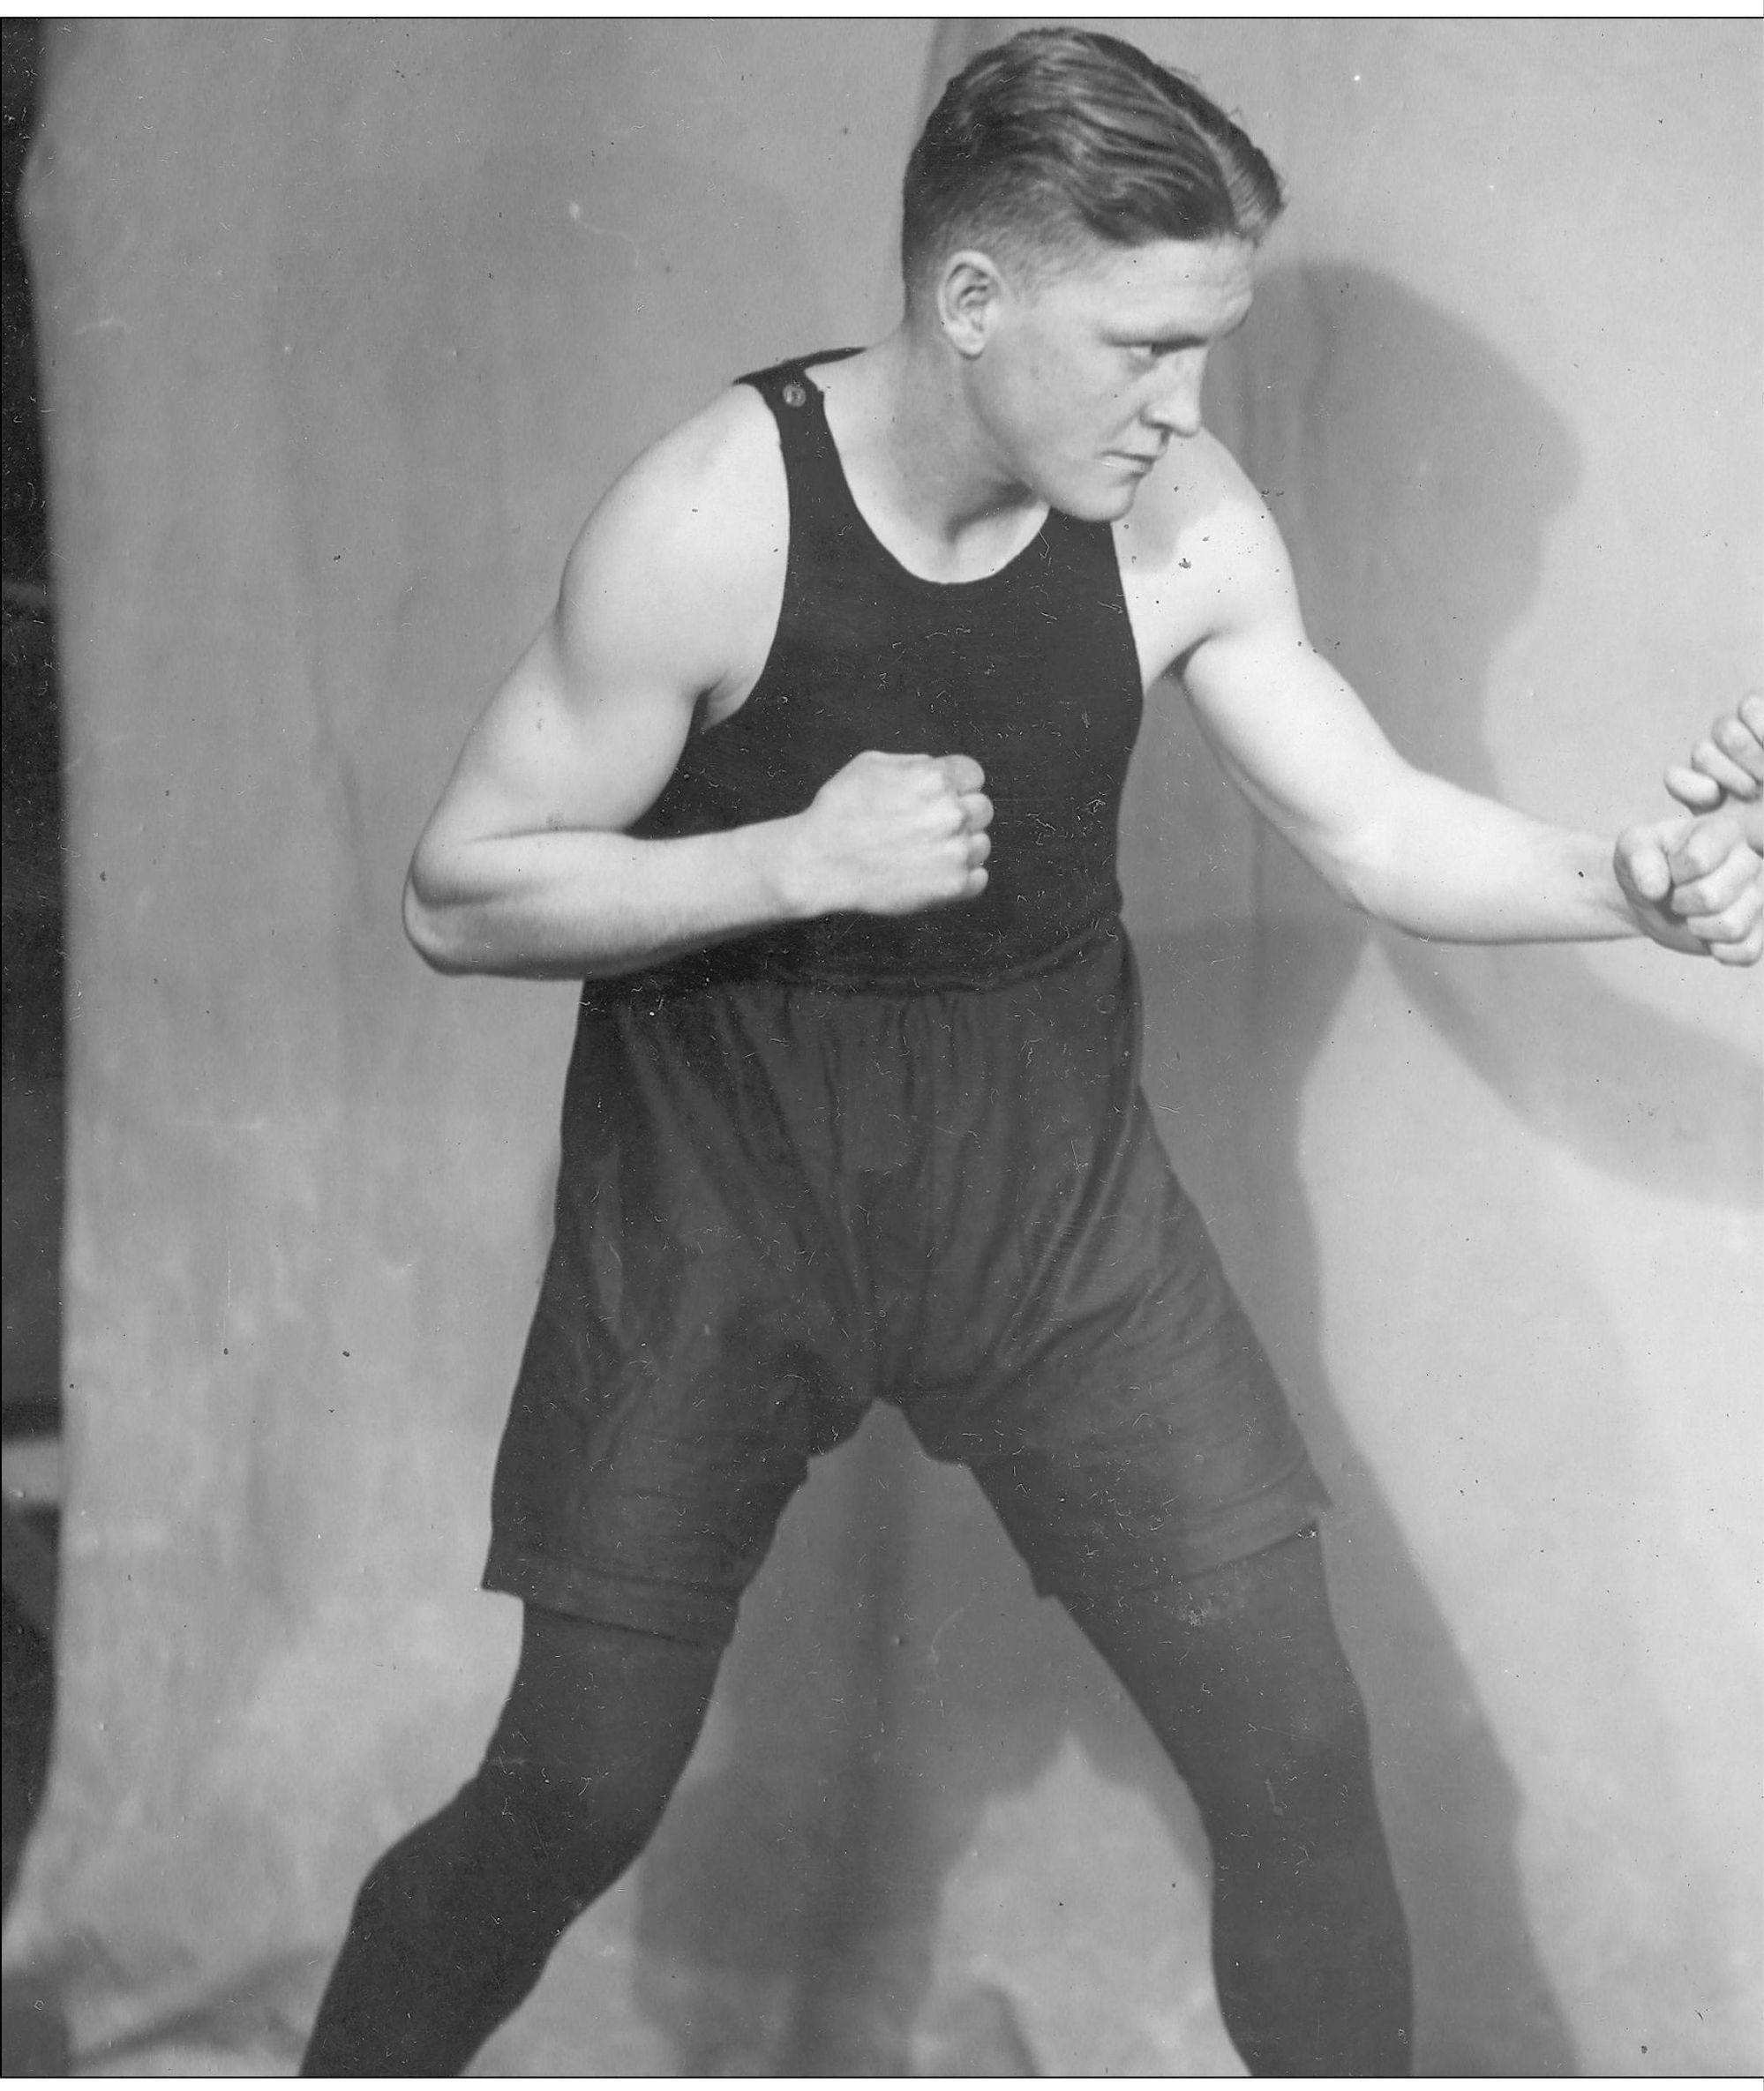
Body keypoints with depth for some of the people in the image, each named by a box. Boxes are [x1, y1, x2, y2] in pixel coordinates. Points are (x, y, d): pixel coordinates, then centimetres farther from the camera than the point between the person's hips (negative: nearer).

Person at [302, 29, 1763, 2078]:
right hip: (721, 1195, -3)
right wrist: (798, 858, -27)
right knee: (575, 1793, -1)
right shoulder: (711, 519, -21)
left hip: (1048, 1179, 3)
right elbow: (459, 895, -14)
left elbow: (1381, 829, -2)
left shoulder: (1178, 525, -10)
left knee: (1298, 1752, 2)